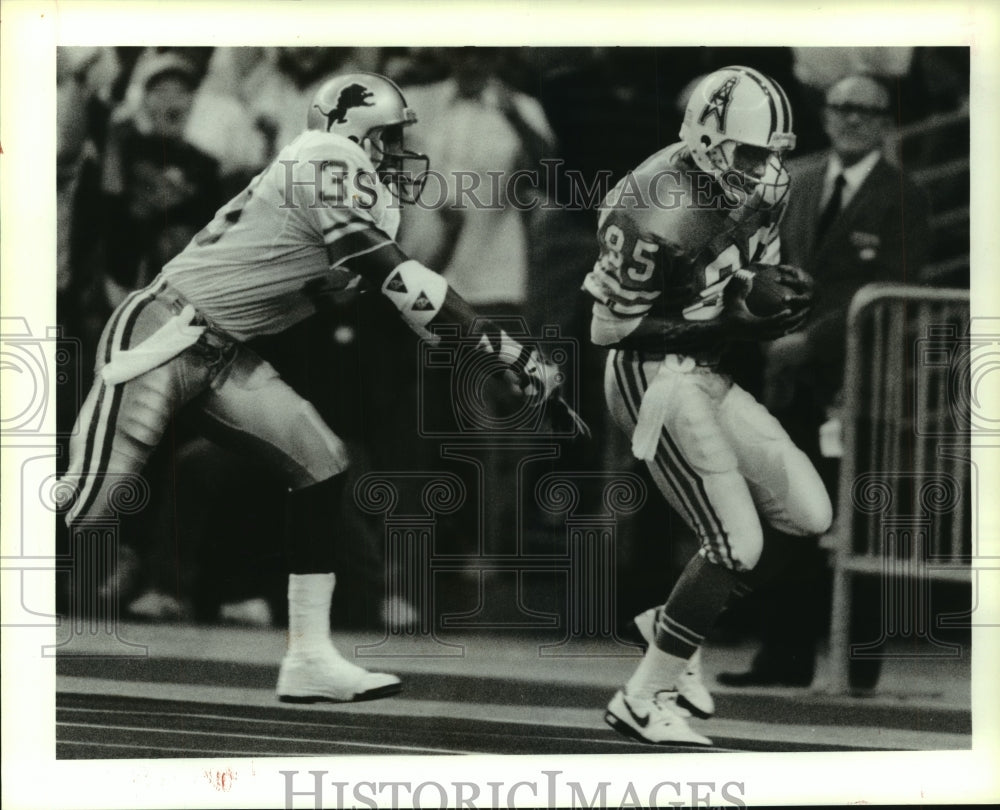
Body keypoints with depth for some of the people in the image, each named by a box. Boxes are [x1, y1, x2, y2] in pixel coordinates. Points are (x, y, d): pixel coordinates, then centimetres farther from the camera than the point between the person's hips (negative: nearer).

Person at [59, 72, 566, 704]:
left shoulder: (359, 190, 12)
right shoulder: (328, 167, -16)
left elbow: (409, 300, 16)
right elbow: (399, 282, -20)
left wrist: (507, 356, 10)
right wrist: (507, 350, -18)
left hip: (220, 354, 9)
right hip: (159, 336, -9)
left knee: (321, 463, 1)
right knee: (88, 498, -12)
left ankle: (310, 658, 3)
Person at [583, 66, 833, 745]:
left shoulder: (764, 186, 1)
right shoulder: (656, 212, -25)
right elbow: (610, 328, -20)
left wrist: (781, 285, -9)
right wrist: (730, 325, -23)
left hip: (708, 373, 9)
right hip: (654, 377, -9)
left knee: (810, 513, 6)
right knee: (737, 546, -13)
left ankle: (671, 623, 20)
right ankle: (644, 699, 1)